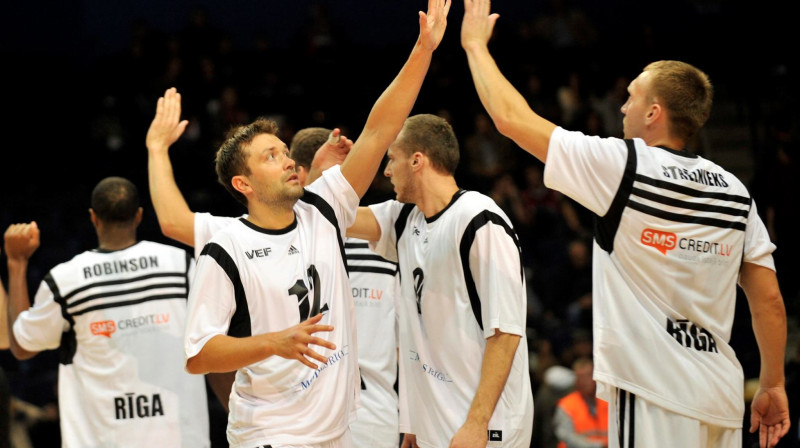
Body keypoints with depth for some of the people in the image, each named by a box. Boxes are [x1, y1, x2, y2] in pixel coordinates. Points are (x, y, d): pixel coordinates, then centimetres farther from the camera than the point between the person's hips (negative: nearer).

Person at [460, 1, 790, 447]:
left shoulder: (624, 166, -7)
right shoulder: (734, 191, 9)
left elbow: (511, 117, -2)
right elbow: (769, 300, 9)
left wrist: (476, 44, 12)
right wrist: (773, 385, 20)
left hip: (656, 397, -7)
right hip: (721, 396, 7)